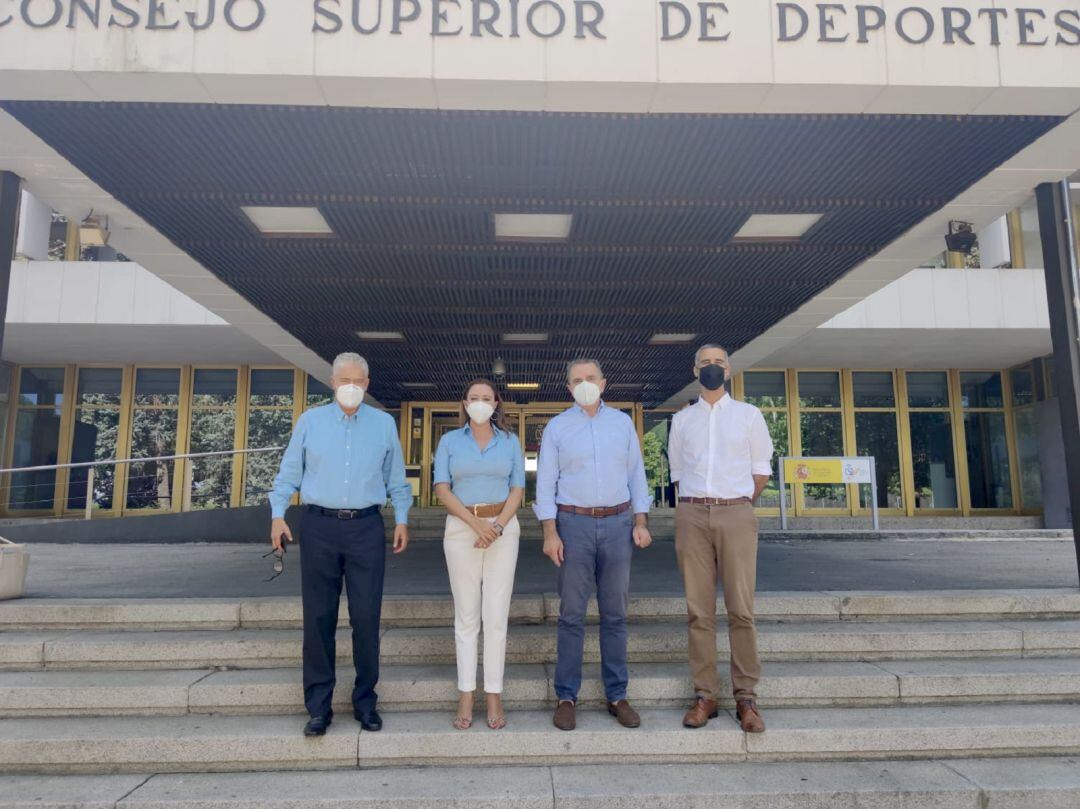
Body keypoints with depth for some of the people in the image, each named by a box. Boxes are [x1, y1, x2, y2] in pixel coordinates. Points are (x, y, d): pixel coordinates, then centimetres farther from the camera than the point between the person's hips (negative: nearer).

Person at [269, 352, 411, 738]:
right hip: (319, 526, 0)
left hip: (367, 528, 0)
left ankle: (365, 701, 16)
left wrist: (402, 519, 7)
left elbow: (396, 479, 13)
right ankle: (318, 706, 16)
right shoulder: (310, 421, 8)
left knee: (366, 617, 2)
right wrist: (278, 514, -1)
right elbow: (289, 472, 8)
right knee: (318, 618, 5)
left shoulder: (384, 424, 9)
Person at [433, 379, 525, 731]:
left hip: (503, 527, 0)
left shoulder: (510, 441, 8)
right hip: (461, 528, 0)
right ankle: (465, 696, 11)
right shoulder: (449, 441, 6)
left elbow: (517, 489, 4)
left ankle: (494, 696, 8)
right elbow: (442, 488, -1)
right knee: (466, 615, 4)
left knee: (496, 614, -1)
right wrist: (476, 523, -13)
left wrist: (498, 526, -11)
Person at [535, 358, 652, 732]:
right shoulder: (557, 427, 2)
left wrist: (641, 523, 3)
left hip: (618, 523, 2)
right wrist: (550, 533, -8)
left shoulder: (622, 422, 9)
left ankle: (617, 695, 17)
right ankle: (566, 697, 11)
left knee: (615, 613, 7)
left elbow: (636, 474, 10)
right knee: (572, 613, 1)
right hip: (574, 523, -2)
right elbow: (546, 483, 0)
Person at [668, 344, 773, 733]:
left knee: (741, 609, -4)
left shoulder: (749, 415, 11)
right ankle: (705, 695, 7)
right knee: (698, 610, 1)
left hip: (737, 514, -1)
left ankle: (746, 697, 4)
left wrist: (738, 502, 9)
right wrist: (701, 502, 11)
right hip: (692, 515, 1)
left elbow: (761, 469, 12)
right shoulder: (682, 420, 14)